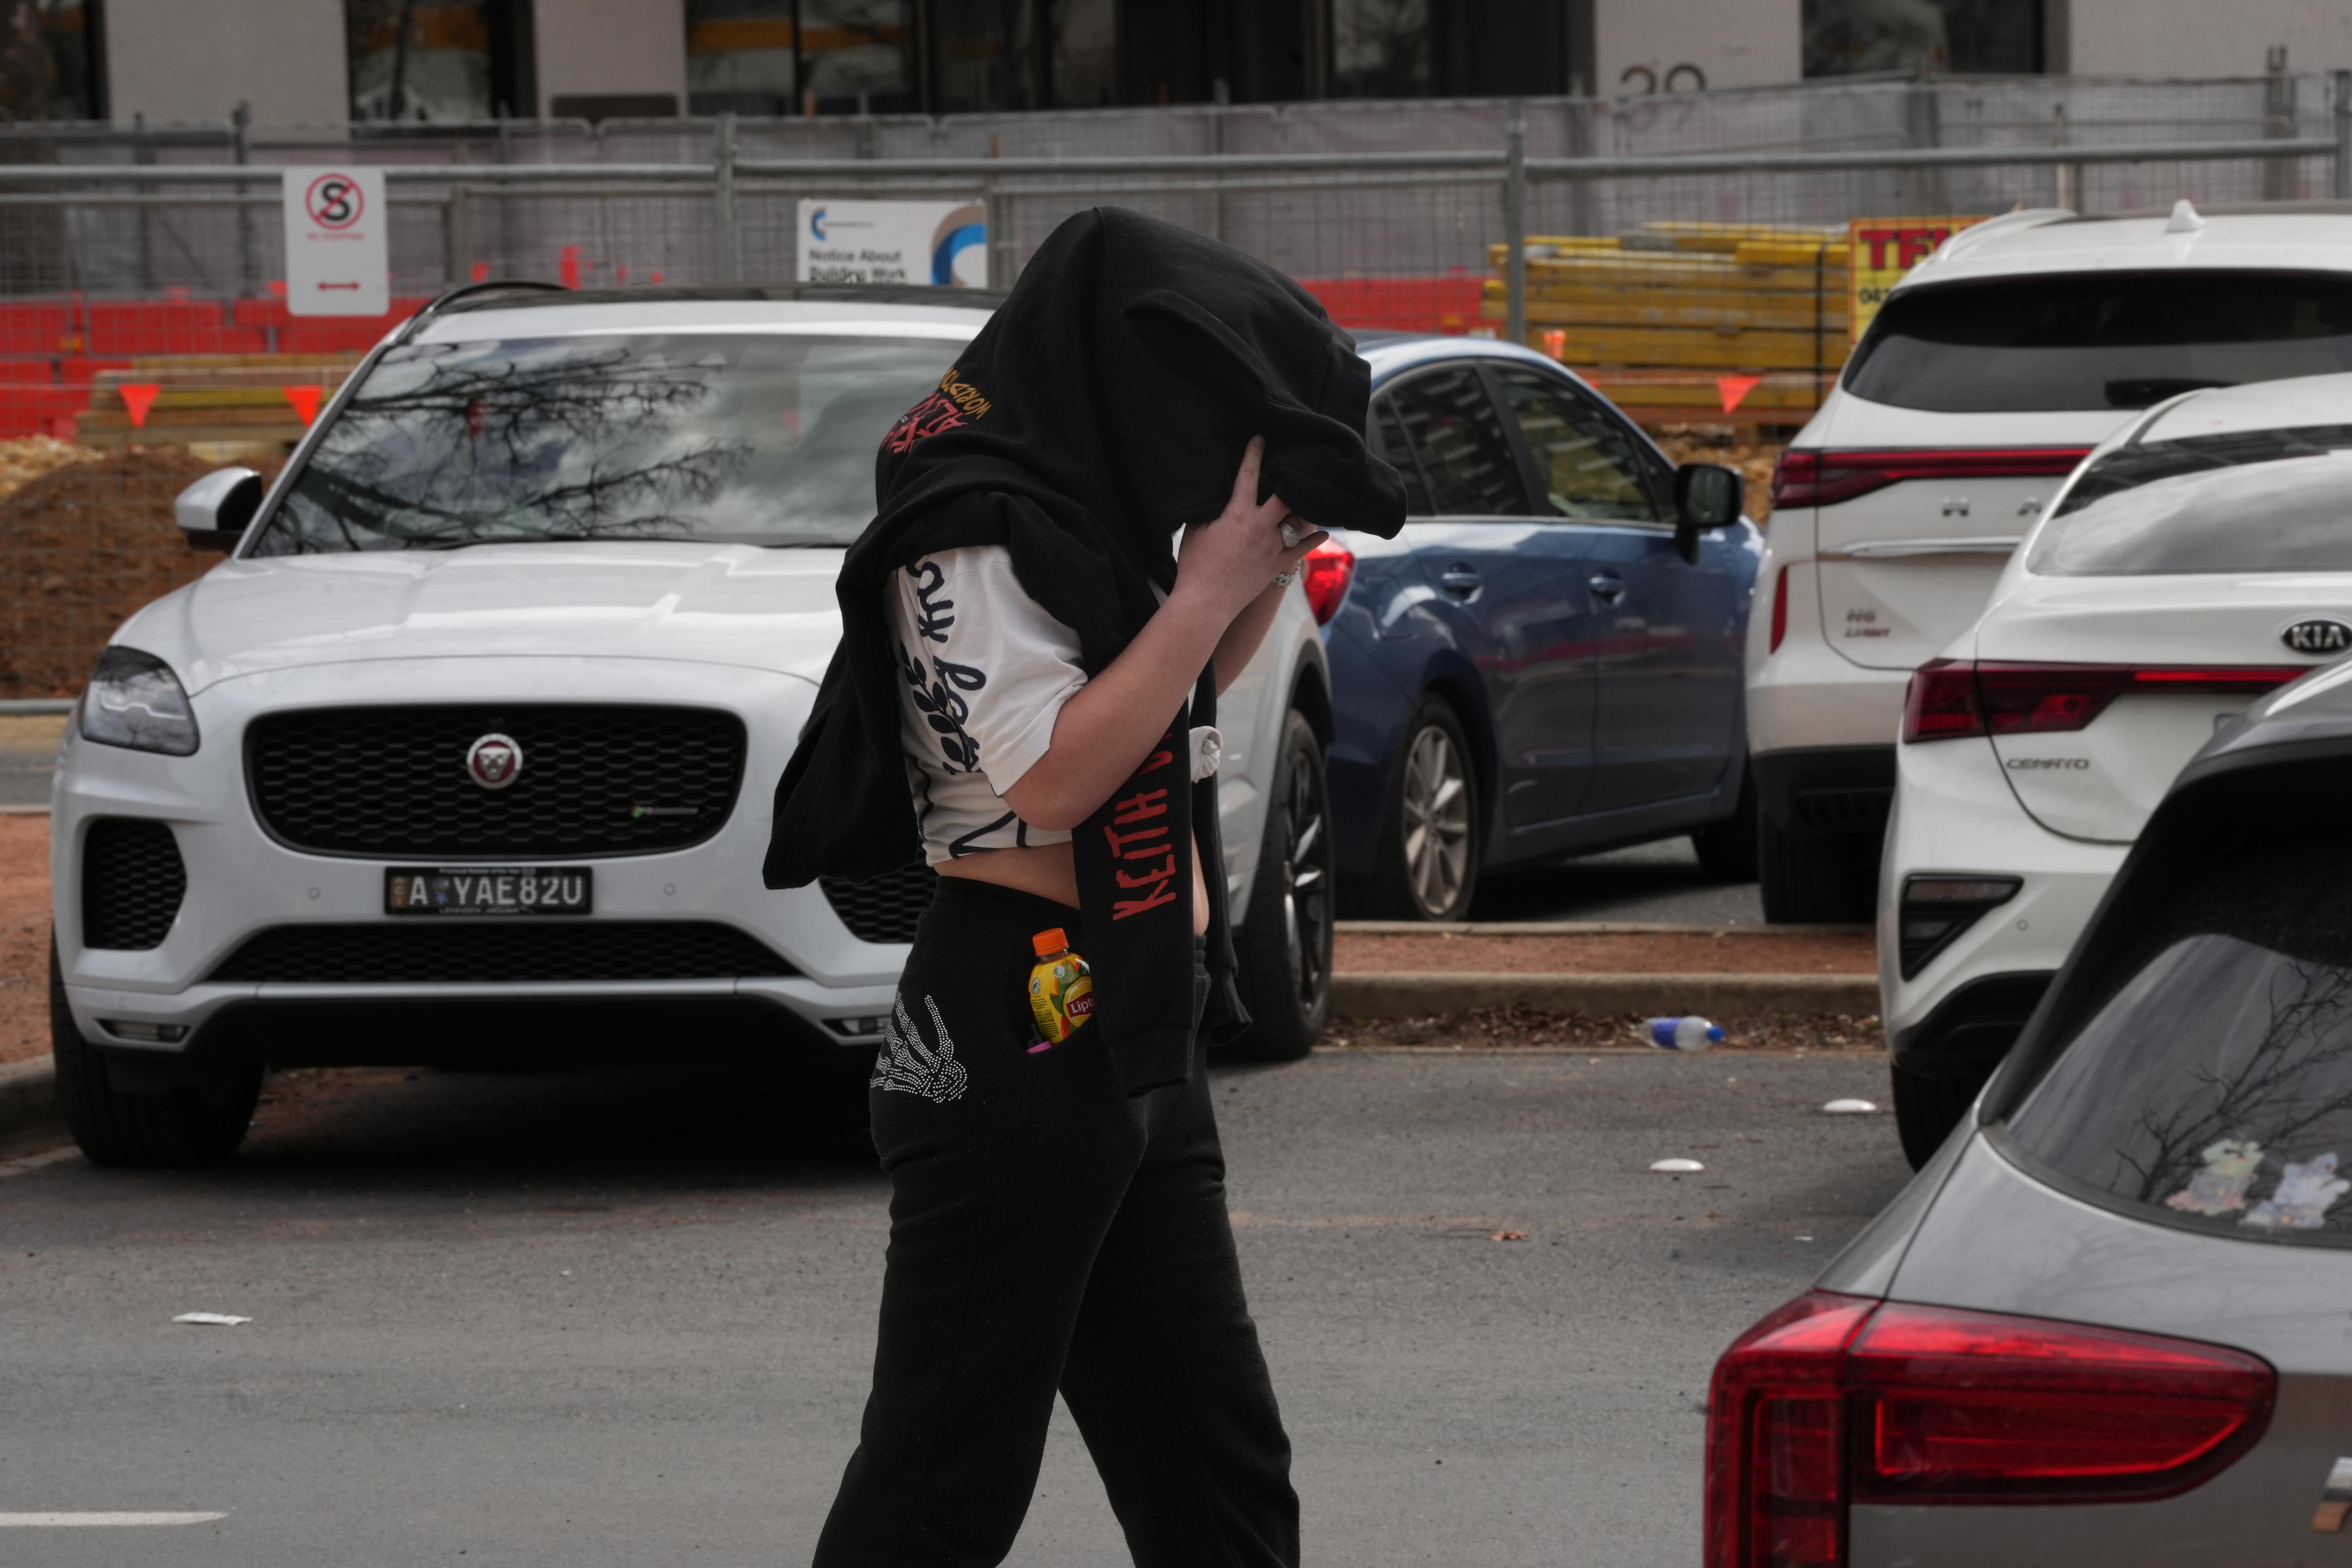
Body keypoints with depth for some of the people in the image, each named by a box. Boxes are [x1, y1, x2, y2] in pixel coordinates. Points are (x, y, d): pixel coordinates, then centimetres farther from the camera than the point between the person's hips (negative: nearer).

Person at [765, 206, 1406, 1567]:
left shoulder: (1083, 515, 13)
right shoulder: (973, 534, -14)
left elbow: (1172, 710, 29)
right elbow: (1054, 775, -22)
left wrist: (1267, 570, 10)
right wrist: (1207, 586, -15)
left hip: (1136, 1043, 10)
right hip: (1017, 1052, -10)